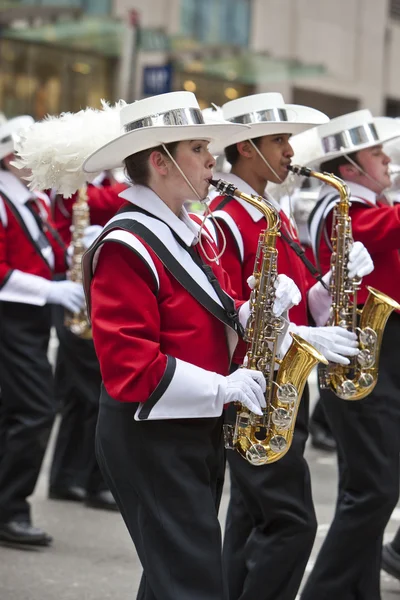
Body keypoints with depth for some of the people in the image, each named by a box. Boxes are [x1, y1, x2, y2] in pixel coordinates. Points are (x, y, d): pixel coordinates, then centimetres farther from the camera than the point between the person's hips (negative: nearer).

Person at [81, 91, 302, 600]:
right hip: (150, 439, -10)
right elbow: (127, 364, -23)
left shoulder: (192, 235, 14)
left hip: (199, 431, 10)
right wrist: (222, 387, -22)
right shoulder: (127, 247, -17)